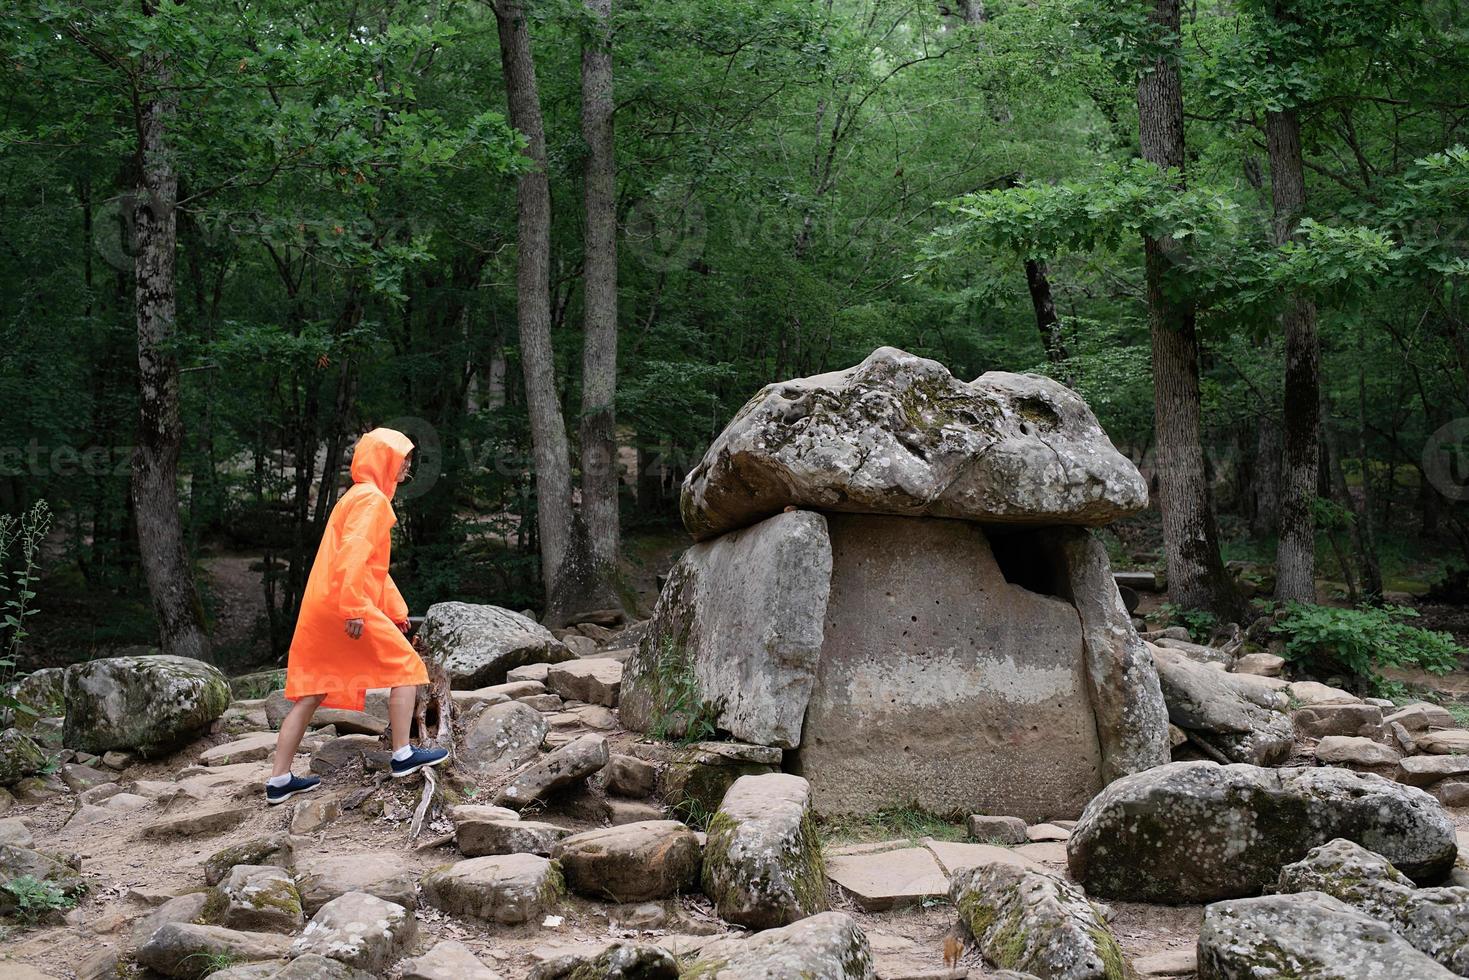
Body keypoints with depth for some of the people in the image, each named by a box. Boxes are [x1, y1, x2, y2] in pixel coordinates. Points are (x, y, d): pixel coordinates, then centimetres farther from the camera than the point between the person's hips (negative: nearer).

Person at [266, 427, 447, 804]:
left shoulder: (359, 497, 24)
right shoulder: (371, 498, -8)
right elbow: (354, 555, -21)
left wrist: (395, 610, 24)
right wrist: (355, 609, -25)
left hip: (319, 609, 10)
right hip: (345, 605, -10)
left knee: (312, 692, 10)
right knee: (406, 665, 1)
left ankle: (279, 780, 12)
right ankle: (403, 755, 1)